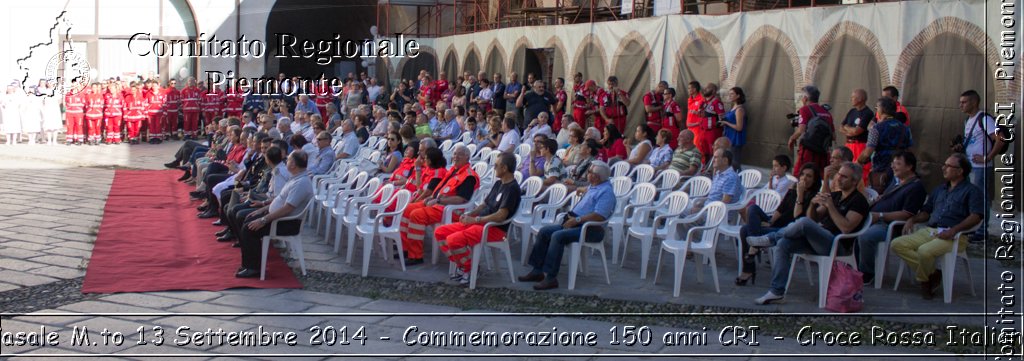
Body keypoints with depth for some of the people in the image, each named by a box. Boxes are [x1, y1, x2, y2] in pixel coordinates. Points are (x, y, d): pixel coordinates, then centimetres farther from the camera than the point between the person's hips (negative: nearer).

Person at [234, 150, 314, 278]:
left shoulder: (302, 183, -24)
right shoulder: (296, 178, 10)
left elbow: (287, 209, -28)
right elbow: (280, 198, 20)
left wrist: (264, 220, -24)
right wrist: (263, 209, 15)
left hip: (288, 223, -11)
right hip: (278, 215, 11)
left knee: (249, 229, -18)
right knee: (248, 220, 9)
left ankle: (254, 267, -8)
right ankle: (248, 263, 13)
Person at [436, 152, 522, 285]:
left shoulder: (512, 188, -15)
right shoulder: (499, 184, 15)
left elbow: (501, 215, -23)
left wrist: (475, 220, -19)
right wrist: (469, 214, 2)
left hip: (495, 229, -10)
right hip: (480, 223, 10)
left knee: (454, 239, -29)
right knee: (440, 232, 2)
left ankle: (470, 269, -7)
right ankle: (461, 264, 7)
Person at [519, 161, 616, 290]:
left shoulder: (606, 192, -16)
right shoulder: (594, 187, 17)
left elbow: (599, 216, -28)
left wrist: (577, 220, -24)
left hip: (590, 229, -11)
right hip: (576, 223, 11)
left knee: (557, 236, -31)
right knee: (544, 232, 2)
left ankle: (551, 277, -30)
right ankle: (537, 271, 1)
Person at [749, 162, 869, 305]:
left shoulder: (858, 201, -4)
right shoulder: (835, 195, 20)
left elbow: (846, 228, -18)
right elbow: (814, 218, 17)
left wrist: (830, 206, -20)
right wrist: (813, 205, -4)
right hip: (820, 239, 8)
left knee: (804, 222, -31)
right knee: (783, 244, -14)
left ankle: (770, 238, -6)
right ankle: (777, 291, -15)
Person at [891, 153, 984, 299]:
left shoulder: (971, 191, 5)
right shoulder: (939, 190, 28)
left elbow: (976, 216, -10)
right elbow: (926, 212, 31)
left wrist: (954, 230, -22)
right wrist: (912, 219, 8)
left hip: (954, 236, -7)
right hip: (929, 231, 7)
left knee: (924, 251, -36)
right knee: (897, 244, -14)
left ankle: (923, 278, -3)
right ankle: (932, 274, -11)